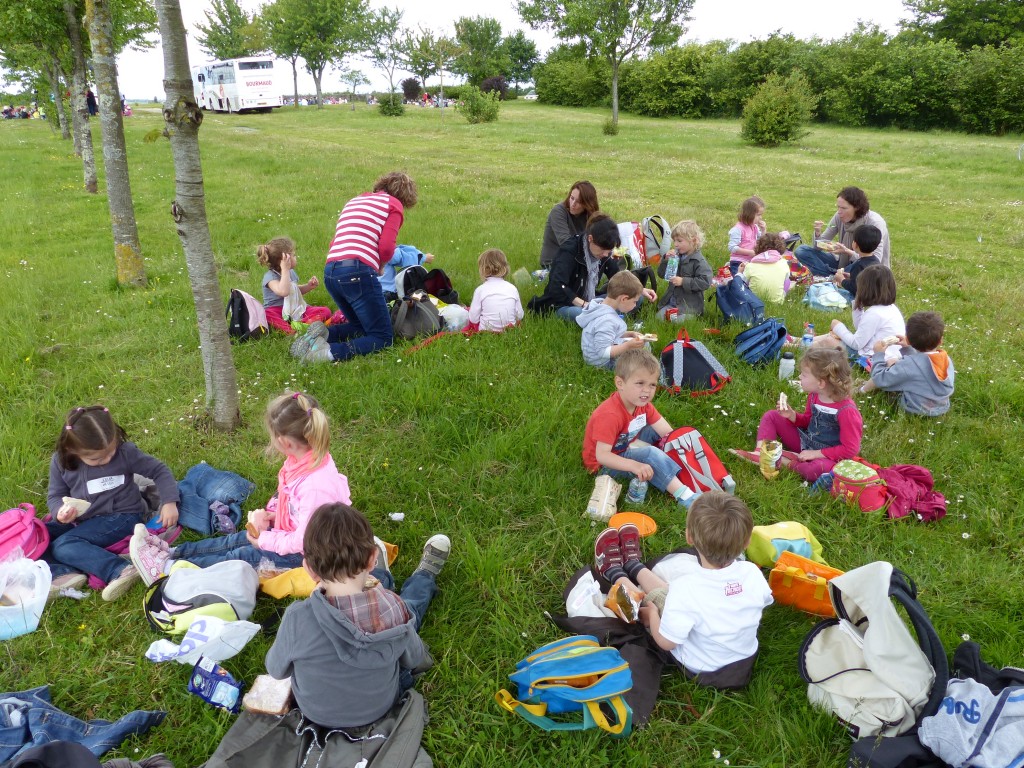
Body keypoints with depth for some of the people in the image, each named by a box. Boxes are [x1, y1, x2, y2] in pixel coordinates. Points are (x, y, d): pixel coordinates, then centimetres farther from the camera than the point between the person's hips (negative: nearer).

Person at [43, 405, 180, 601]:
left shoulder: (125, 452, -14)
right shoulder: (61, 462, -5)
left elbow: (159, 470, -6)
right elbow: (55, 495, 5)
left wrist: (169, 502, -17)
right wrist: (60, 511, -19)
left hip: (120, 517, -6)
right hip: (80, 519, 6)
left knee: (64, 545, -28)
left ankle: (121, 571, -41)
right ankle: (65, 573, -30)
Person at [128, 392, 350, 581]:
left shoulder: (315, 487, -37)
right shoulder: (308, 458, -8)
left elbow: (303, 541, -28)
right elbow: (288, 499, 11)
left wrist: (264, 541, -16)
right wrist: (271, 514, -4)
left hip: (303, 554, -8)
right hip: (293, 534, 8)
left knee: (244, 555, -6)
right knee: (237, 540, 7)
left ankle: (166, 568, 2)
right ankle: (171, 551, 13)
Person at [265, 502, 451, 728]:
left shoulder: (298, 619, -38)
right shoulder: (395, 610, -33)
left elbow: (276, 670, -15)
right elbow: (415, 660, -11)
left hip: (316, 714, 1)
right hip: (381, 707, 0)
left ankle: (383, 576, 52)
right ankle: (425, 576, 56)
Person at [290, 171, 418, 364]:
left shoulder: (353, 201, 30)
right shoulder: (394, 204, 9)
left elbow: (337, 242, 22)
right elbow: (386, 247, -7)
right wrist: (379, 265, 14)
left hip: (329, 273, 7)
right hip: (358, 272, -7)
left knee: (361, 326, 26)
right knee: (384, 338, 1)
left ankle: (323, 334, -2)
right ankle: (330, 352, -23)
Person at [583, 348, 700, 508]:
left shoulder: (642, 403, -7)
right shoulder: (609, 416, -32)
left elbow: (669, 433, -7)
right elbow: (601, 455, -36)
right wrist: (635, 465, -47)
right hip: (603, 465, -9)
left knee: (656, 430, 2)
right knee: (649, 454, -29)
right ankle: (686, 497, -30)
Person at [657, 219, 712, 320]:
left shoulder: (699, 261, -12)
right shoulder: (676, 257, 8)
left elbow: (705, 282, -21)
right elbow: (661, 274, 12)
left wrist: (683, 281, -24)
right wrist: (666, 260, -6)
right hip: (670, 302, 6)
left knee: (677, 321, -20)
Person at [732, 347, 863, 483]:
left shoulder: (846, 410, -26)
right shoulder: (814, 395, -5)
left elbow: (850, 449, -22)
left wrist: (816, 453, -21)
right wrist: (792, 416, -8)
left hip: (825, 456, -7)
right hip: (805, 442, 7)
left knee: (821, 468, -43)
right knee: (771, 416, 3)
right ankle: (760, 453, -16)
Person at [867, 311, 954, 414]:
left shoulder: (908, 365, -30)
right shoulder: (946, 359, -10)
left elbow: (879, 379, -22)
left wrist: (879, 354, -10)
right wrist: (908, 348, 20)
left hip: (916, 409, -6)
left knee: (891, 362, 2)